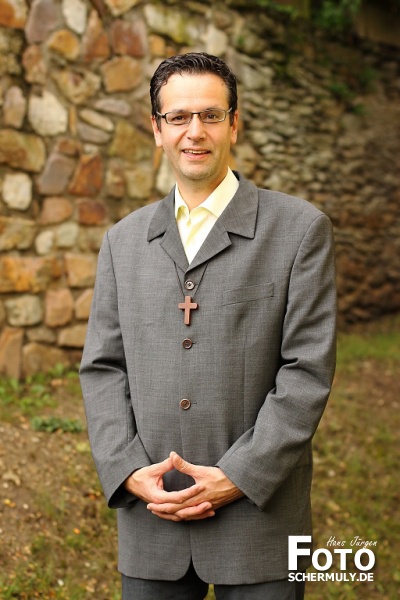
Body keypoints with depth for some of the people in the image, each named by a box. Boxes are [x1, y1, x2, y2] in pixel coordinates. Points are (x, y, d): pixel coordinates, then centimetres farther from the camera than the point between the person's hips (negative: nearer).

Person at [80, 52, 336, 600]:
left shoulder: (300, 229, -2)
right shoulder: (124, 241, 9)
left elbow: (308, 369, -7)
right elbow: (102, 367, 7)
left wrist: (238, 477, -13)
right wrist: (129, 471, -7)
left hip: (258, 511, -3)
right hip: (150, 516, 3)